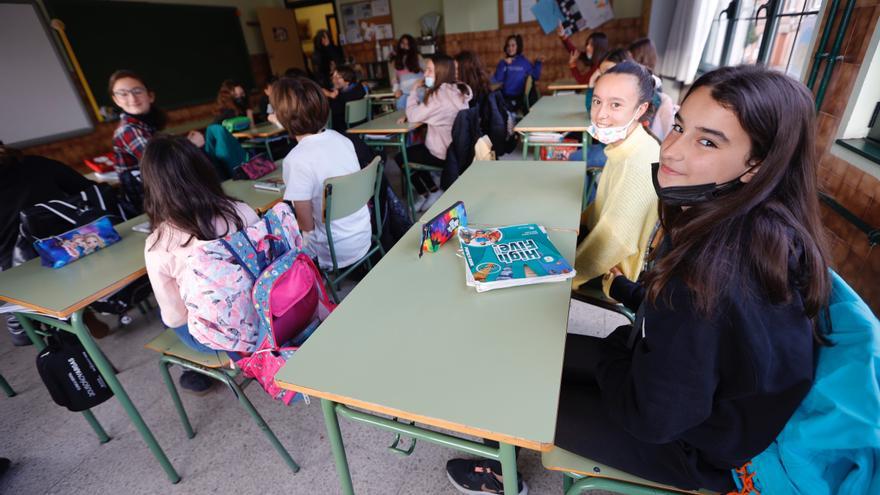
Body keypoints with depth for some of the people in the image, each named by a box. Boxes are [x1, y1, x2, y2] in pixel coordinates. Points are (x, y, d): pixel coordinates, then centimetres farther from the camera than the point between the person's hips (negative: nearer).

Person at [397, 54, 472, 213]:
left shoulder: (439, 95, -24)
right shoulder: (459, 90, 5)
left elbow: (413, 116, -15)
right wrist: (409, 115, 4)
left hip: (444, 154, -9)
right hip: (457, 149, 9)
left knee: (400, 157, 10)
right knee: (414, 150, 26)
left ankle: (433, 193, 16)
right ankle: (428, 193, 25)